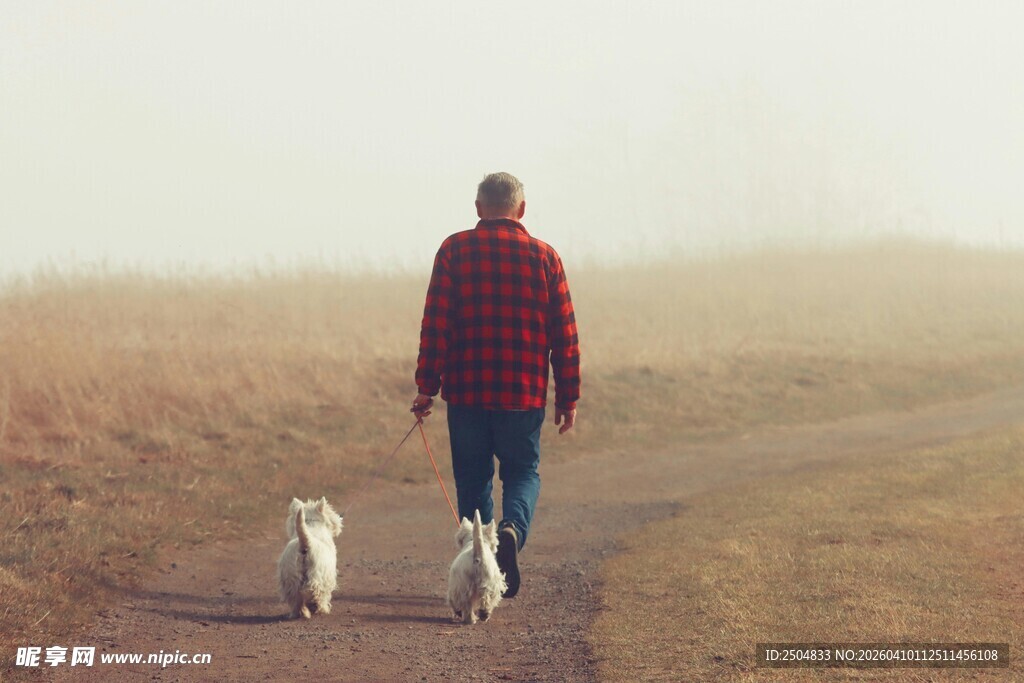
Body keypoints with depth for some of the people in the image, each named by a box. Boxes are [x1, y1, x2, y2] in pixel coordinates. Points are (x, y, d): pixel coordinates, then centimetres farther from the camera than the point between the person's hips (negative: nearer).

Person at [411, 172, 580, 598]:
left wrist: (426, 387, -2)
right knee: (523, 472, 13)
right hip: (524, 394, 0)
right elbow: (565, 334, 3)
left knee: (473, 480, 12)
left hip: (466, 391, 0)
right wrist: (568, 398, 9)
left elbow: (435, 324, -6)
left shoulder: (454, 251, -1)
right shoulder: (544, 257, 3)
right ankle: (512, 530, -17)